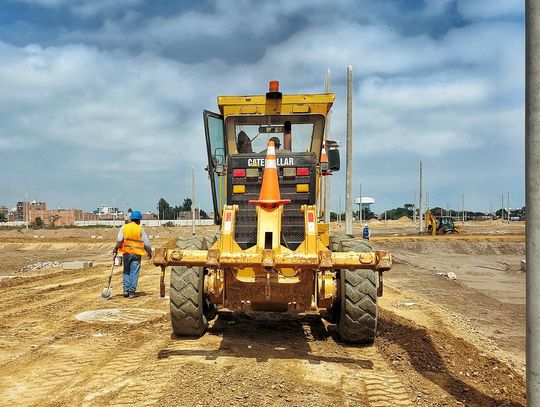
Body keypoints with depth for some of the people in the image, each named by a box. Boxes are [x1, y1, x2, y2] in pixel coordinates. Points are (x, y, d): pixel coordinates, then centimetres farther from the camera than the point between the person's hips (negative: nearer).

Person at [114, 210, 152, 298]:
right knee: (134, 273, 2)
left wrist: (116, 248, 6)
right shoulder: (140, 229, -1)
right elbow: (146, 243, 1)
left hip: (127, 253, 2)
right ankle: (132, 292, 1)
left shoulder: (124, 227, 3)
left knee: (126, 272, 16)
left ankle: (126, 290, 9)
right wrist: (149, 252, 14)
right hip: (137, 254, -2)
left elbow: (119, 240, -9)